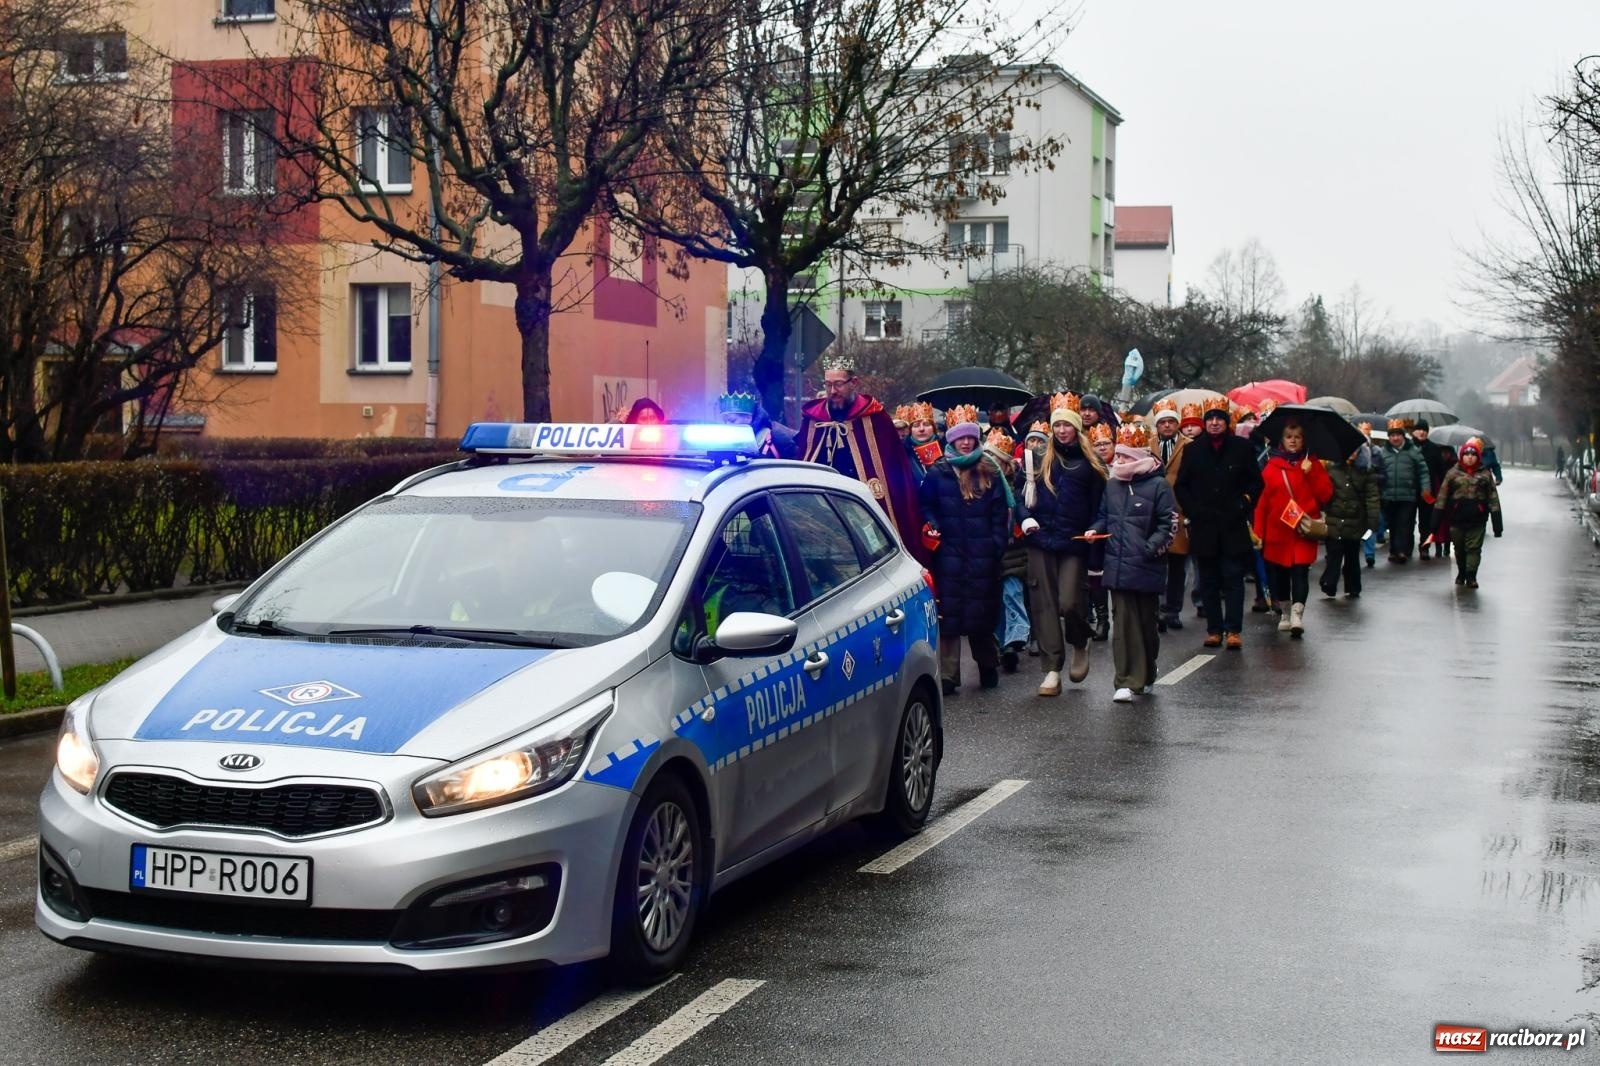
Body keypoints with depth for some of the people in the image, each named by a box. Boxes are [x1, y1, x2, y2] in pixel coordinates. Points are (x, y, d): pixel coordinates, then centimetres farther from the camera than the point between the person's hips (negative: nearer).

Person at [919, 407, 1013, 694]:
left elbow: (1001, 512, 6)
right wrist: (932, 529, -13)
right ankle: (947, 675, 0)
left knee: (982, 611, 7)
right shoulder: (937, 473, 4)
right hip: (949, 553, -1)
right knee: (949, 614, -2)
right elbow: (927, 508, 5)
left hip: (983, 555, 1)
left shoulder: (989, 472, 8)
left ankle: (988, 667, 25)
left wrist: (998, 542, -3)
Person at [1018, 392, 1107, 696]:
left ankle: (1080, 644, 22)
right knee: (1044, 605, 0)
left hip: (1074, 544, -2)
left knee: (1068, 603, -11)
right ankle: (1051, 670, 6)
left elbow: (1098, 506, 8)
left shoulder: (1089, 464, 4)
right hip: (1042, 541, 2)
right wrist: (1026, 517, -6)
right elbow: (1023, 494, 11)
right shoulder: (1041, 459, 7)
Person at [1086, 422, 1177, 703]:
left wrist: (1151, 547, -16)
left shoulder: (1158, 485, -5)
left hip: (1146, 567, -3)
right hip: (1118, 566, 3)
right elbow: (1104, 516, 23)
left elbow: (1168, 524, -5)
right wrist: (1096, 530, 3)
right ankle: (1126, 682, -4)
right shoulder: (1112, 484, 11)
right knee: (1124, 622, -3)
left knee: (1147, 623, 10)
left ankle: (1146, 675, 28)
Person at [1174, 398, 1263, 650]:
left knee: (1233, 578, -4)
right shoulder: (1193, 450, 7)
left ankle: (1234, 630, -3)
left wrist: (1244, 505, -4)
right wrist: (1191, 511, 0)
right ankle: (1214, 629, 10)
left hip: (1233, 525, -2)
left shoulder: (1243, 448, 4)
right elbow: (1181, 485, 12)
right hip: (1203, 526, 2)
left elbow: (1255, 482, 8)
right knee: (1209, 581, 5)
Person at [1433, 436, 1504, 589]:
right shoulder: (1453, 473, 2)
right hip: (1456, 520, 1)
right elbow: (1442, 496, 2)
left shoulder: (1485, 475, 2)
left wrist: (1497, 523, -1)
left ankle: (1471, 576, 2)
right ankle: (1461, 573, 31)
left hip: (1477, 520, -1)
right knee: (1459, 549, 13)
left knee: (1474, 548, -3)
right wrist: (1437, 519, -4)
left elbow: (1493, 499, 3)